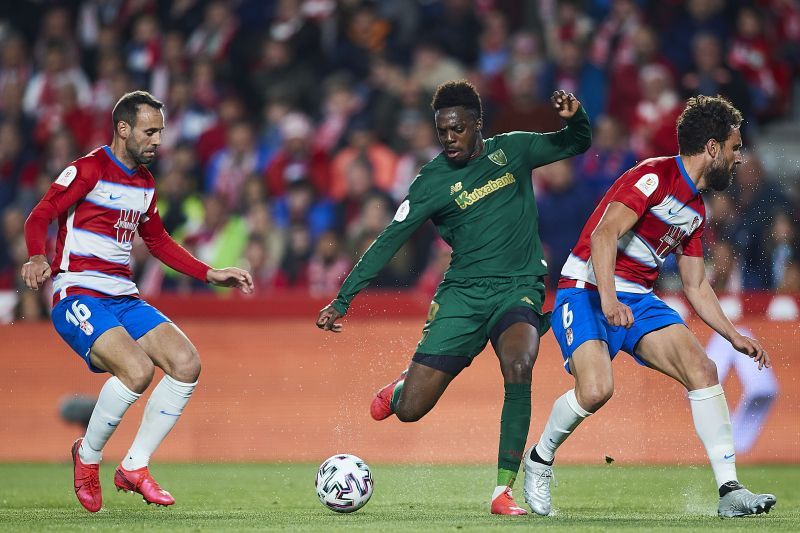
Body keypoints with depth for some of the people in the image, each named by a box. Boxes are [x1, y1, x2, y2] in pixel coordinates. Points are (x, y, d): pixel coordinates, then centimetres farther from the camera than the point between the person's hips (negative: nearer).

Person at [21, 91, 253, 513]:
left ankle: (134, 467, 0)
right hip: (78, 298, -8)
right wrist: (37, 258, -29)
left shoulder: (145, 181, 17)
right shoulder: (88, 170, -6)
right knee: (138, 370, -29)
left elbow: (158, 242, 29)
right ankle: (88, 456, -4)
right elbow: (38, 218, -9)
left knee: (186, 364, -11)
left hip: (123, 299, 8)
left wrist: (210, 274, 21)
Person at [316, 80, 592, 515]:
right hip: (462, 294, 0)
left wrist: (575, 117, -8)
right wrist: (343, 300, -6)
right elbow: (388, 242, -1)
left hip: (518, 288, 0)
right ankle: (401, 387, 34)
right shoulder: (432, 182, -1)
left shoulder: (512, 150, 5)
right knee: (408, 410, -8)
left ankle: (503, 491, -26)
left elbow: (578, 145, 16)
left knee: (518, 365, -33)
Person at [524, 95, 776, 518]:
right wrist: (608, 301, -34)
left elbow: (696, 286, 24)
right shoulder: (654, 177, -12)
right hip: (587, 292, -8)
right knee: (596, 389, -29)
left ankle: (729, 490, -14)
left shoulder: (696, 209, 16)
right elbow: (603, 234, -23)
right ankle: (540, 459, 0)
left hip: (638, 301, 8)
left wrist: (735, 337, 18)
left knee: (702, 369, -14)